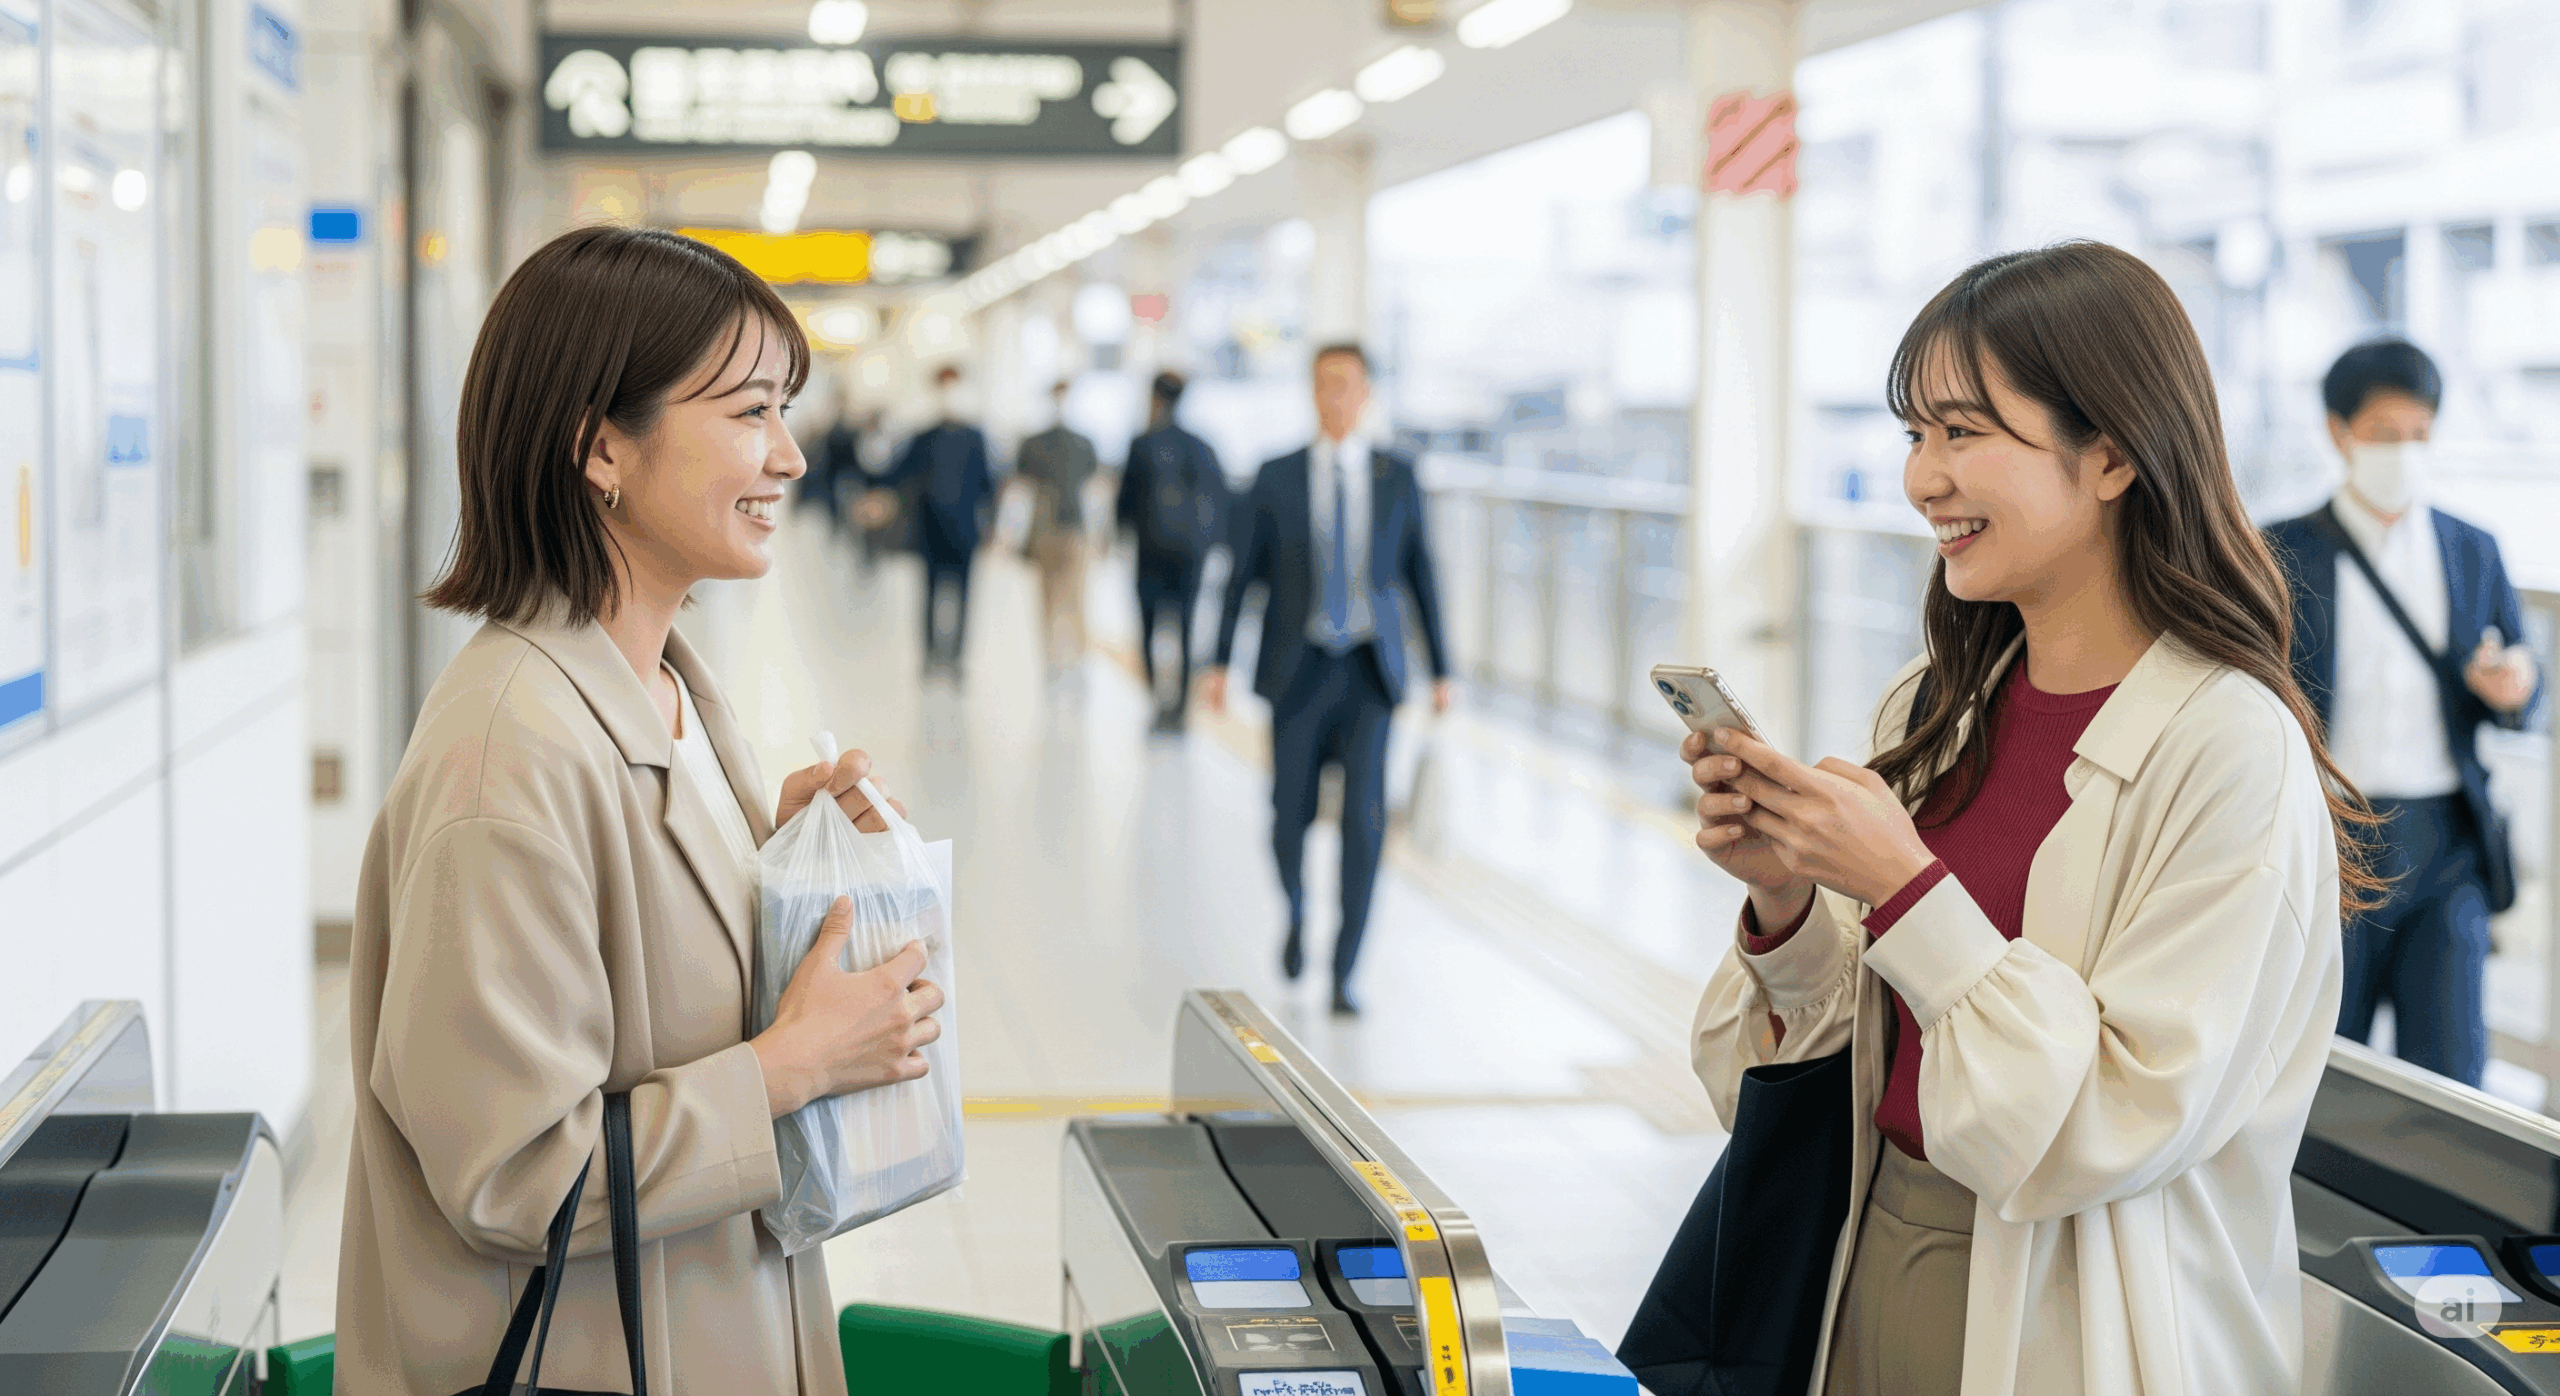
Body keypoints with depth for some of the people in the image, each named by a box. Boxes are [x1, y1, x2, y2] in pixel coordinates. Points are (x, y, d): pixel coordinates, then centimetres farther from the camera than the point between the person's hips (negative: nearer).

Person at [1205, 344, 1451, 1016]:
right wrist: (1220, 663, -1)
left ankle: (1343, 975, -4)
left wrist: (1441, 669, 7)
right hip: (1298, 673, 0)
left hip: (1370, 674, 0)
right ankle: (1297, 916, 37)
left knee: (1364, 818, -13)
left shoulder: (1398, 476, 3)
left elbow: (1420, 574, 8)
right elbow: (1245, 574, 5)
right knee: (1291, 816, 3)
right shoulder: (1277, 479, 1)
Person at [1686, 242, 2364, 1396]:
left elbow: (2128, 1120, -20)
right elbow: (1863, 1036, 7)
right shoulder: (1935, 711, 2)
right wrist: (1784, 900, -10)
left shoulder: (2233, 751, -17)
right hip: (1879, 1268, 6)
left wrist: (1903, 888, -22)